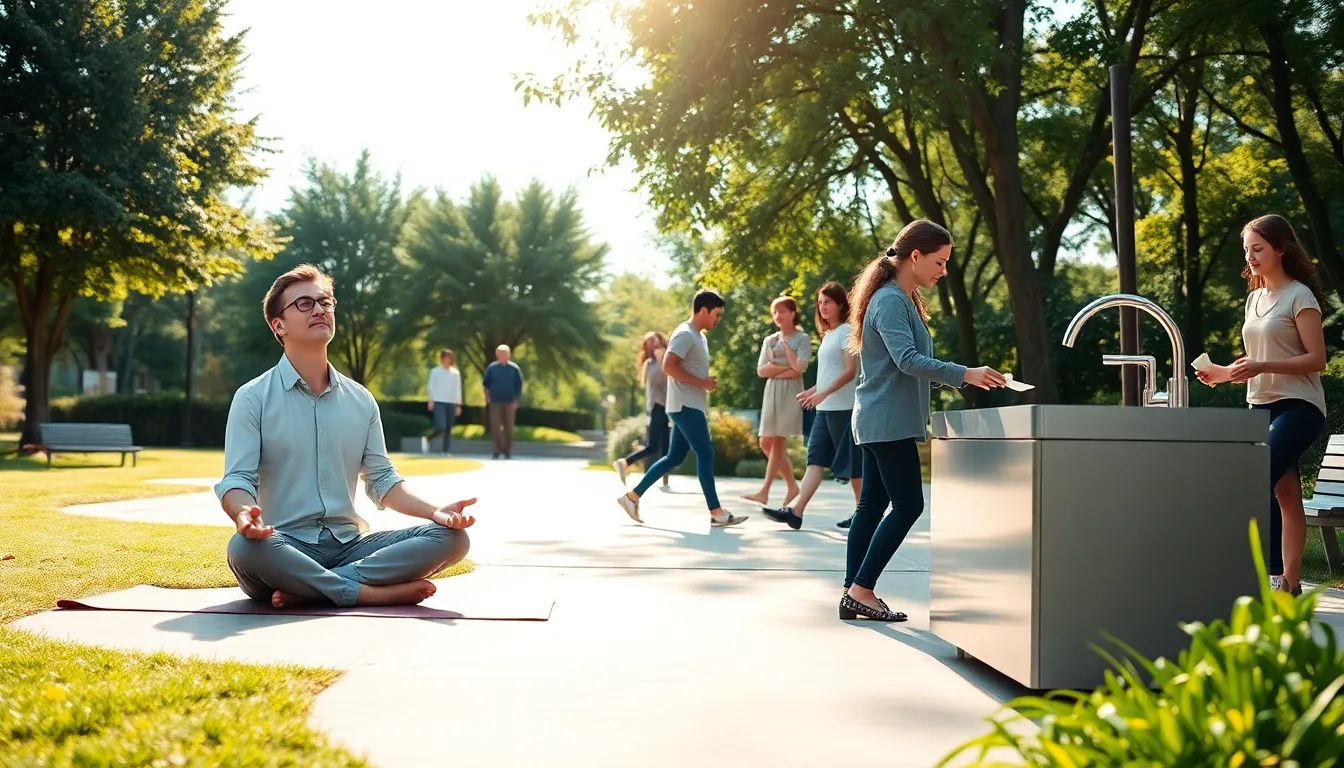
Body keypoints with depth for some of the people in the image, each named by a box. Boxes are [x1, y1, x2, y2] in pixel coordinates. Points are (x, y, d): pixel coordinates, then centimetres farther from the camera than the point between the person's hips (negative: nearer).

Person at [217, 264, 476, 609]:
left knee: (451, 537, -16)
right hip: (286, 547, -4)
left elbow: (381, 479, 13)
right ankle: (372, 592, -27)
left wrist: (436, 512, -6)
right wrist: (245, 514, -33)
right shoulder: (253, 398, 0)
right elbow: (237, 480, -8)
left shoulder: (361, 400, 14)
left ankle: (306, 589, -24)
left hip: (350, 544, 5)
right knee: (245, 549, -39)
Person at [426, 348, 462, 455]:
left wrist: (458, 405, 6)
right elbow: (431, 387, 3)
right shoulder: (435, 371, 2)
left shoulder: (455, 373, 9)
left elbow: (458, 389, 10)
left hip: (451, 403, 3)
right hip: (439, 402, -3)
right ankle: (429, 439, 9)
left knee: (449, 429, 2)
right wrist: (431, 401, -4)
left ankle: (445, 451, 7)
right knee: (441, 426, -16)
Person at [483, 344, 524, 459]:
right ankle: (497, 450, -1)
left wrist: (516, 400, -3)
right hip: (495, 402, 0)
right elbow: (485, 382, 9)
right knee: (495, 426, -7)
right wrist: (488, 395, 0)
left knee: (509, 427, 4)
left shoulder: (514, 368, -2)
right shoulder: (491, 368, -1)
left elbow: (519, 385, 2)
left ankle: (508, 450, 14)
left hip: (509, 403, 0)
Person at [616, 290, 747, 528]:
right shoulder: (685, 335, -13)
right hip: (686, 407, -10)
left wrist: (707, 382, 7)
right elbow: (668, 366, -23)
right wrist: (701, 383, -20)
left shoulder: (698, 336, 18)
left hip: (692, 407, 10)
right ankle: (716, 513, -6)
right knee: (705, 454, -9)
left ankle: (632, 497, 16)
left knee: (674, 457, 11)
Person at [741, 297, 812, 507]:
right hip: (771, 392, 7)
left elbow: (798, 368, -14)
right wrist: (784, 367, -7)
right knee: (766, 443, 4)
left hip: (790, 392, -7)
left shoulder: (802, 338, -1)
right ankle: (792, 486, 15)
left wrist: (780, 357, -6)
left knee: (778, 442, -10)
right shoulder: (769, 340, 15)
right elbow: (761, 371, 4)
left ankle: (764, 492, -12)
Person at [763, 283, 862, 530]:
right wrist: (813, 391, 14)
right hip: (825, 408, 9)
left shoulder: (846, 331, -9)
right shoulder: (828, 334, 18)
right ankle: (795, 511, -12)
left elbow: (850, 371, -17)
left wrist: (823, 393, -24)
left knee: (850, 462, -1)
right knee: (815, 459, -2)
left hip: (843, 407, -9)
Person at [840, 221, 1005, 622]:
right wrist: (965, 374, -29)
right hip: (889, 422, -10)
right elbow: (907, 360, -25)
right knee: (908, 505, -8)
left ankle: (854, 594, 12)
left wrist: (962, 377, 16)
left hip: (882, 422, 10)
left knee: (872, 504, 9)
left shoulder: (904, 300, 17)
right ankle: (862, 590, -3)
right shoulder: (889, 301, -15)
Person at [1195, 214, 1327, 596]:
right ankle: (1289, 584, 7)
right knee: (1285, 495, 6)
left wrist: (1262, 366, -23)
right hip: (1262, 406, 7)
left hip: (1298, 406, -7)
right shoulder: (1255, 298, 16)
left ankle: (1275, 573, -21)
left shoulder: (1299, 296, -6)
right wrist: (1224, 373, 5)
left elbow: (1316, 359, -12)